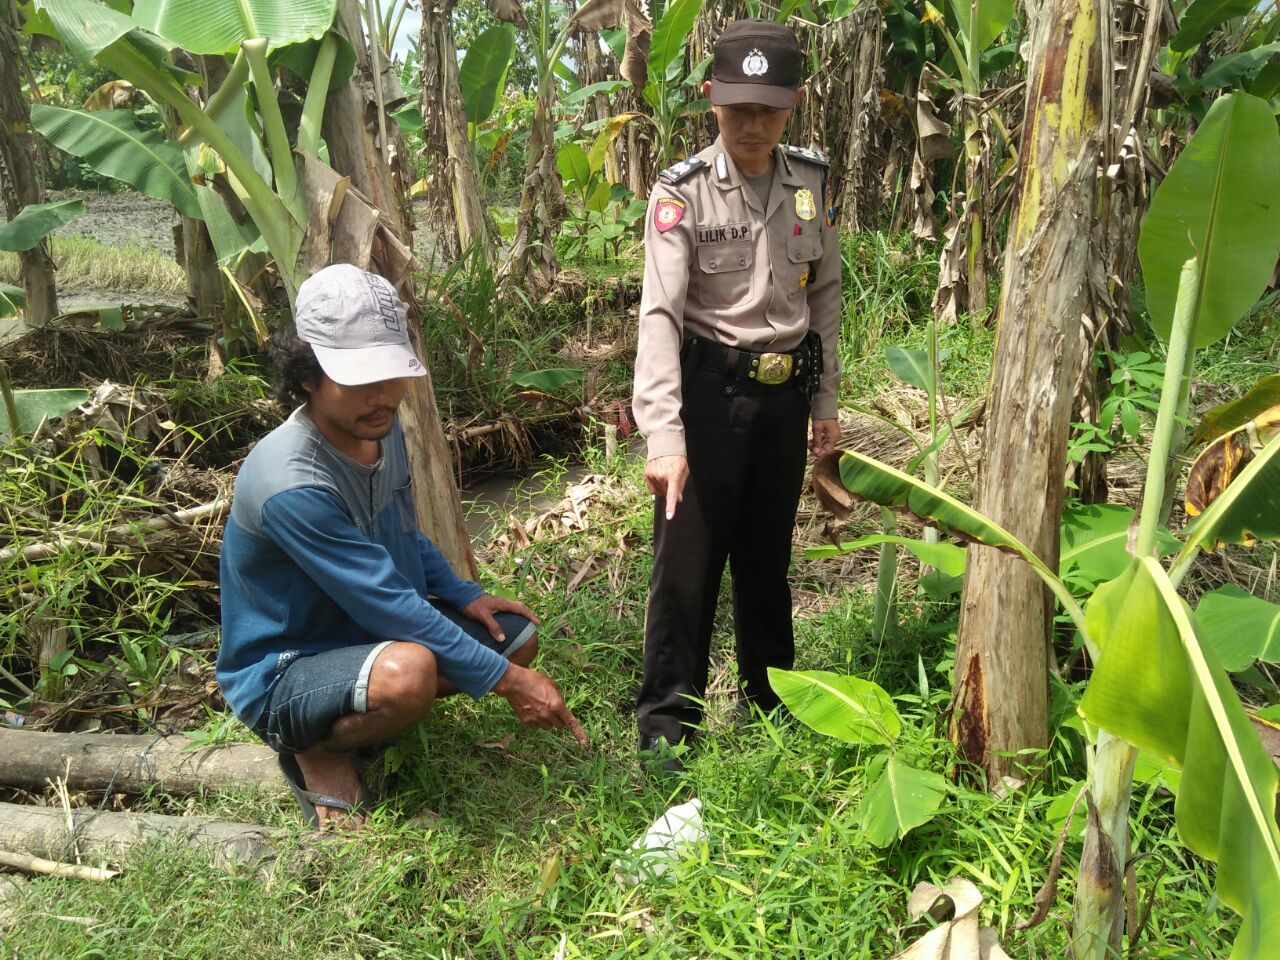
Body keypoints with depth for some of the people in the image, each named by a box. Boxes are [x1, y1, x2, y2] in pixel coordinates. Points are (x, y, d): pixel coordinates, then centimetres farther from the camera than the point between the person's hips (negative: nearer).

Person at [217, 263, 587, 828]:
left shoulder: (380, 428, -4)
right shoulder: (292, 483, -32)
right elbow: (389, 603, -31)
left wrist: (464, 597, 0)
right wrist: (506, 680, -26)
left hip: (367, 632, 9)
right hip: (280, 677, -9)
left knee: (515, 635, 4)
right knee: (407, 670, -38)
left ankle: (356, 717, 10)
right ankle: (317, 752, -5)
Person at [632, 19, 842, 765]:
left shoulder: (812, 181, 2)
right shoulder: (683, 192, -12)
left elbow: (825, 294, 10)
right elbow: (660, 313, -20)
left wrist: (826, 400, 9)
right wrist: (664, 435, -29)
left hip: (784, 392, 4)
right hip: (709, 389, -4)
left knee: (769, 554, 17)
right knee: (687, 560, 0)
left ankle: (772, 694, 35)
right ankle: (667, 719, 15)